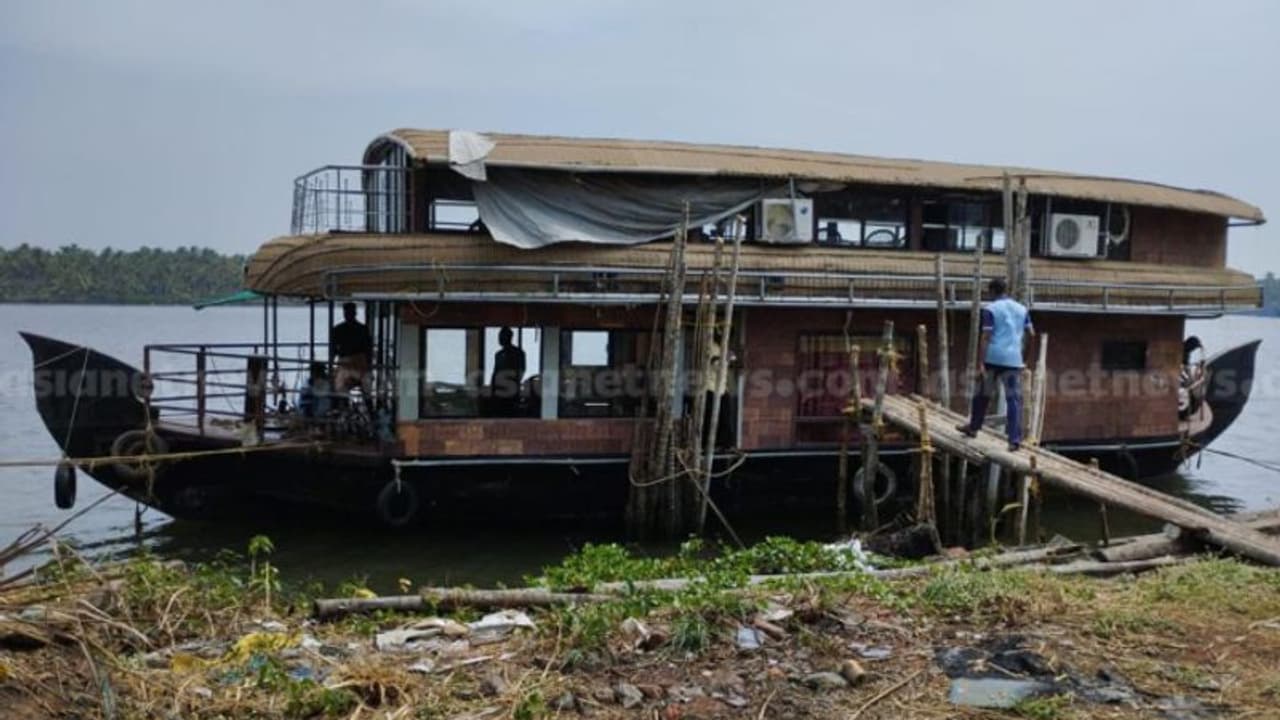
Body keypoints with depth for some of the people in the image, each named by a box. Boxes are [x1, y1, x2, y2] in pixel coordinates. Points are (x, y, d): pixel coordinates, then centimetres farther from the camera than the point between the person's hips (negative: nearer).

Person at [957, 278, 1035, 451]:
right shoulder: (1022, 309, 10)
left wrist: (980, 363, -12)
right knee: (1014, 399, 0)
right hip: (1013, 359, 2)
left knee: (982, 394, 16)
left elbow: (986, 338, -10)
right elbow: (1031, 333, 12)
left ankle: (973, 427, 31)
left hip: (993, 358, -2)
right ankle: (1015, 439, -6)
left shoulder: (990, 309, -3)